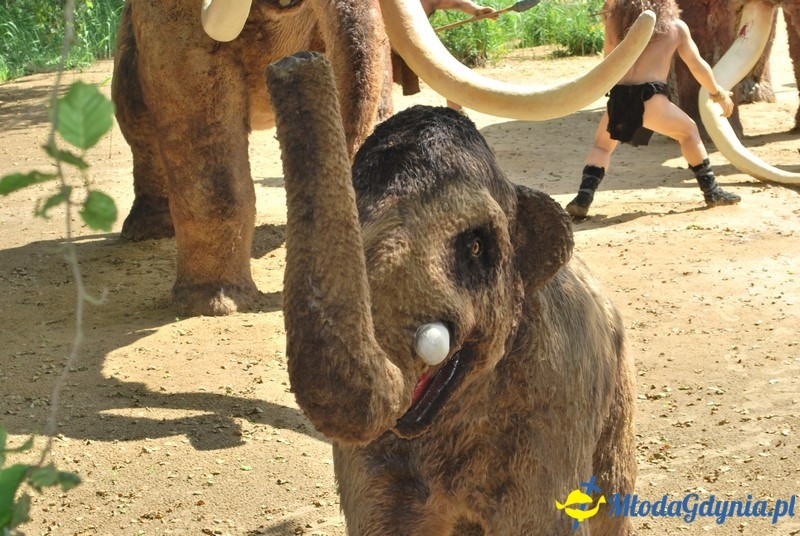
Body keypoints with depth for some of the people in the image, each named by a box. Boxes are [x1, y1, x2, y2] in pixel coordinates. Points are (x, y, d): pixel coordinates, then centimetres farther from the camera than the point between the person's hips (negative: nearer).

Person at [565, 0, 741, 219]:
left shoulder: (619, 20, 18)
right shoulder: (676, 27, 15)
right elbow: (697, 65, 21)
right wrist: (718, 93, 34)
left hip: (618, 97, 2)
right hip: (649, 97, -2)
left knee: (601, 145, 25)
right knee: (688, 131, 25)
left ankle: (583, 199, 3)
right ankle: (712, 191, 25)